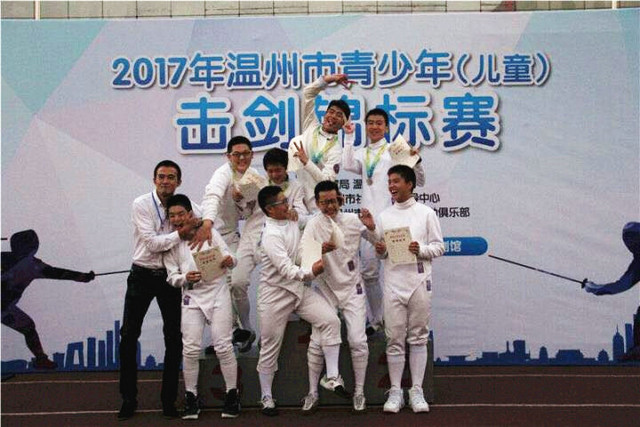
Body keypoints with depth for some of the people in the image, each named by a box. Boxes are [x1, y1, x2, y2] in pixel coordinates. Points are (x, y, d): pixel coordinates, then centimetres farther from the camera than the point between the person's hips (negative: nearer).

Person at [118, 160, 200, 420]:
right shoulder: (141, 204, -10)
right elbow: (152, 243, -18)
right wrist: (182, 233, -23)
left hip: (170, 276, 3)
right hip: (142, 275, -3)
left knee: (174, 338, 3)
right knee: (129, 335, 0)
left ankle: (169, 400, 15)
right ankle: (128, 399, 12)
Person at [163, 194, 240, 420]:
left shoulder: (209, 233, -2)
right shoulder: (171, 243, 2)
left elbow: (229, 258, -2)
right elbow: (172, 276, 1)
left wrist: (229, 261, -26)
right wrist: (185, 278, -21)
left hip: (217, 293, -1)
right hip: (192, 297, 2)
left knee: (223, 345, -3)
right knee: (190, 349, -3)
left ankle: (232, 394, 9)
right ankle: (190, 397, 11)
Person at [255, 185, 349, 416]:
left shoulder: (292, 222, 4)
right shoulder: (271, 235, -20)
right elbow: (286, 269, -29)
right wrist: (310, 272, -43)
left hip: (299, 288, 7)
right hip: (274, 294, -6)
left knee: (330, 320, -13)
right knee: (270, 348, 4)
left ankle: (332, 377, -7)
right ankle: (266, 398, 20)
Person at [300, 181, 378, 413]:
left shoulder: (353, 220, -5)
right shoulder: (314, 224, -7)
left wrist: (371, 228, -18)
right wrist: (322, 250, -38)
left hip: (352, 289, 0)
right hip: (326, 290, 0)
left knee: (358, 341, -4)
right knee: (317, 343, -1)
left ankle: (359, 392, 13)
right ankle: (312, 393, 14)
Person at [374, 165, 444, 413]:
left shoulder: (426, 213, 3)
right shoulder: (384, 216, 10)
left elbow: (439, 247, 2)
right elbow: (380, 252, 14)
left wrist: (421, 249, -16)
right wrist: (380, 251, -8)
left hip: (419, 282, -2)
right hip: (393, 283, 2)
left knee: (418, 337, 5)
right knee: (394, 339, 3)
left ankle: (417, 391, 11)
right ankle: (395, 391, 10)